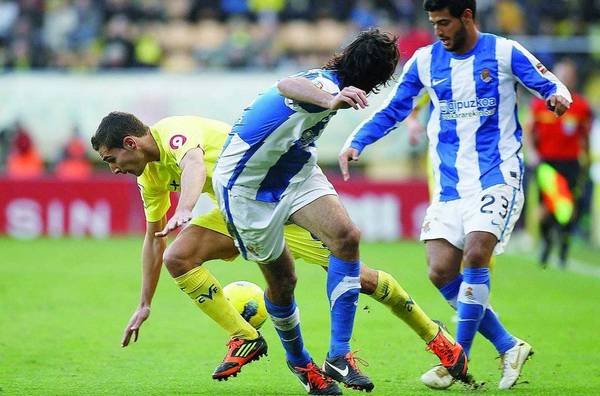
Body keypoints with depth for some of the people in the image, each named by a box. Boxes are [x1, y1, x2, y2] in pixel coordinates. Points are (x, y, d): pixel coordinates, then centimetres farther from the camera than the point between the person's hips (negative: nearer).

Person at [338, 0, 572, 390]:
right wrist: (355, 143, -1)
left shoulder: (504, 52, -3)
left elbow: (550, 85, 0)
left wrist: (559, 96, -24)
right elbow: (391, 112, 13)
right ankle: (510, 347, 5)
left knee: (475, 254, -22)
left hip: (497, 178, -4)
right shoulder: (425, 61, 6)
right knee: (441, 270, -9)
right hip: (450, 185, 4)